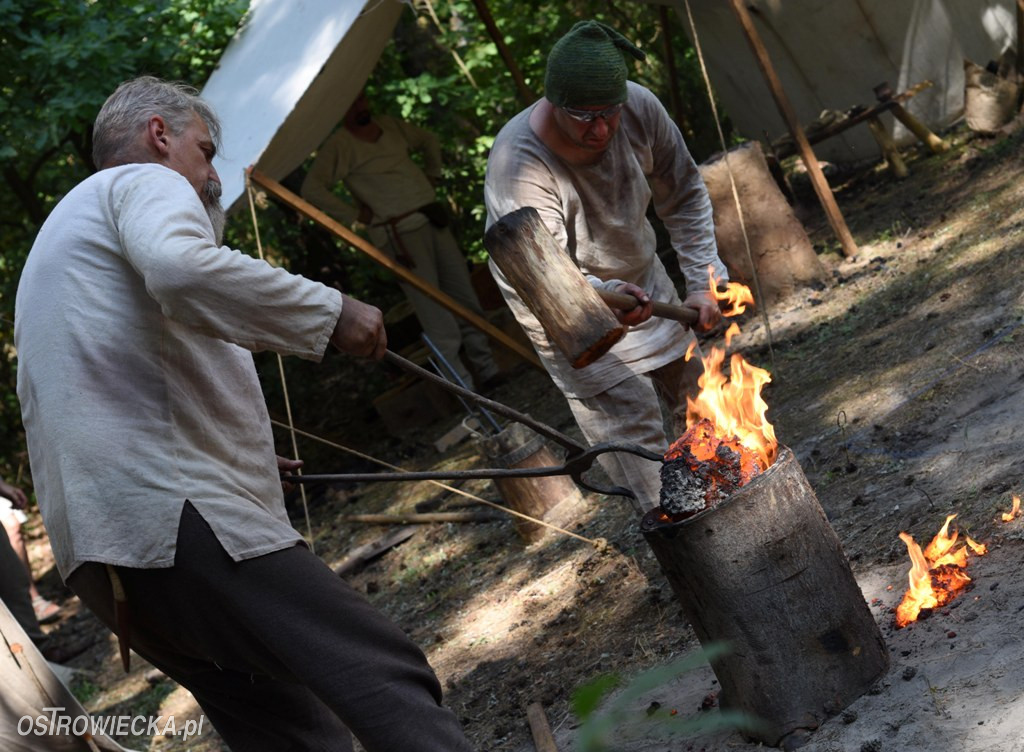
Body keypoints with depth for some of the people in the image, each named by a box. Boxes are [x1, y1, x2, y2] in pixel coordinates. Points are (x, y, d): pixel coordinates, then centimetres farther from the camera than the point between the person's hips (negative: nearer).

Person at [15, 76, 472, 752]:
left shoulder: (64, 229, 33)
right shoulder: (145, 183, 4)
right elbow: (183, 270, -21)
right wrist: (330, 312, -15)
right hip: (179, 513, -9)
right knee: (388, 681, -16)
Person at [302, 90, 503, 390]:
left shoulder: (390, 126, 14)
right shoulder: (339, 145, -7)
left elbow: (429, 142, 32)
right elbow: (312, 189, -16)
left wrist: (433, 176, 18)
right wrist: (355, 215, -13)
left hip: (432, 217, 7)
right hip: (400, 233, -7)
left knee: (463, 293, 10)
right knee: (433, 309, -9)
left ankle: (488, 367, 21)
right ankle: (463, 385, -5)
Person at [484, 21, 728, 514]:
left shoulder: (639, 109, -23)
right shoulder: (518, 164, -39)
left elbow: (684, 195, -8)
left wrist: (703, 280, -16)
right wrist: (605, 297, -59)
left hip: (640, 278, 6)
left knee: (693, 390, 18)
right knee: (630, 419, -14)